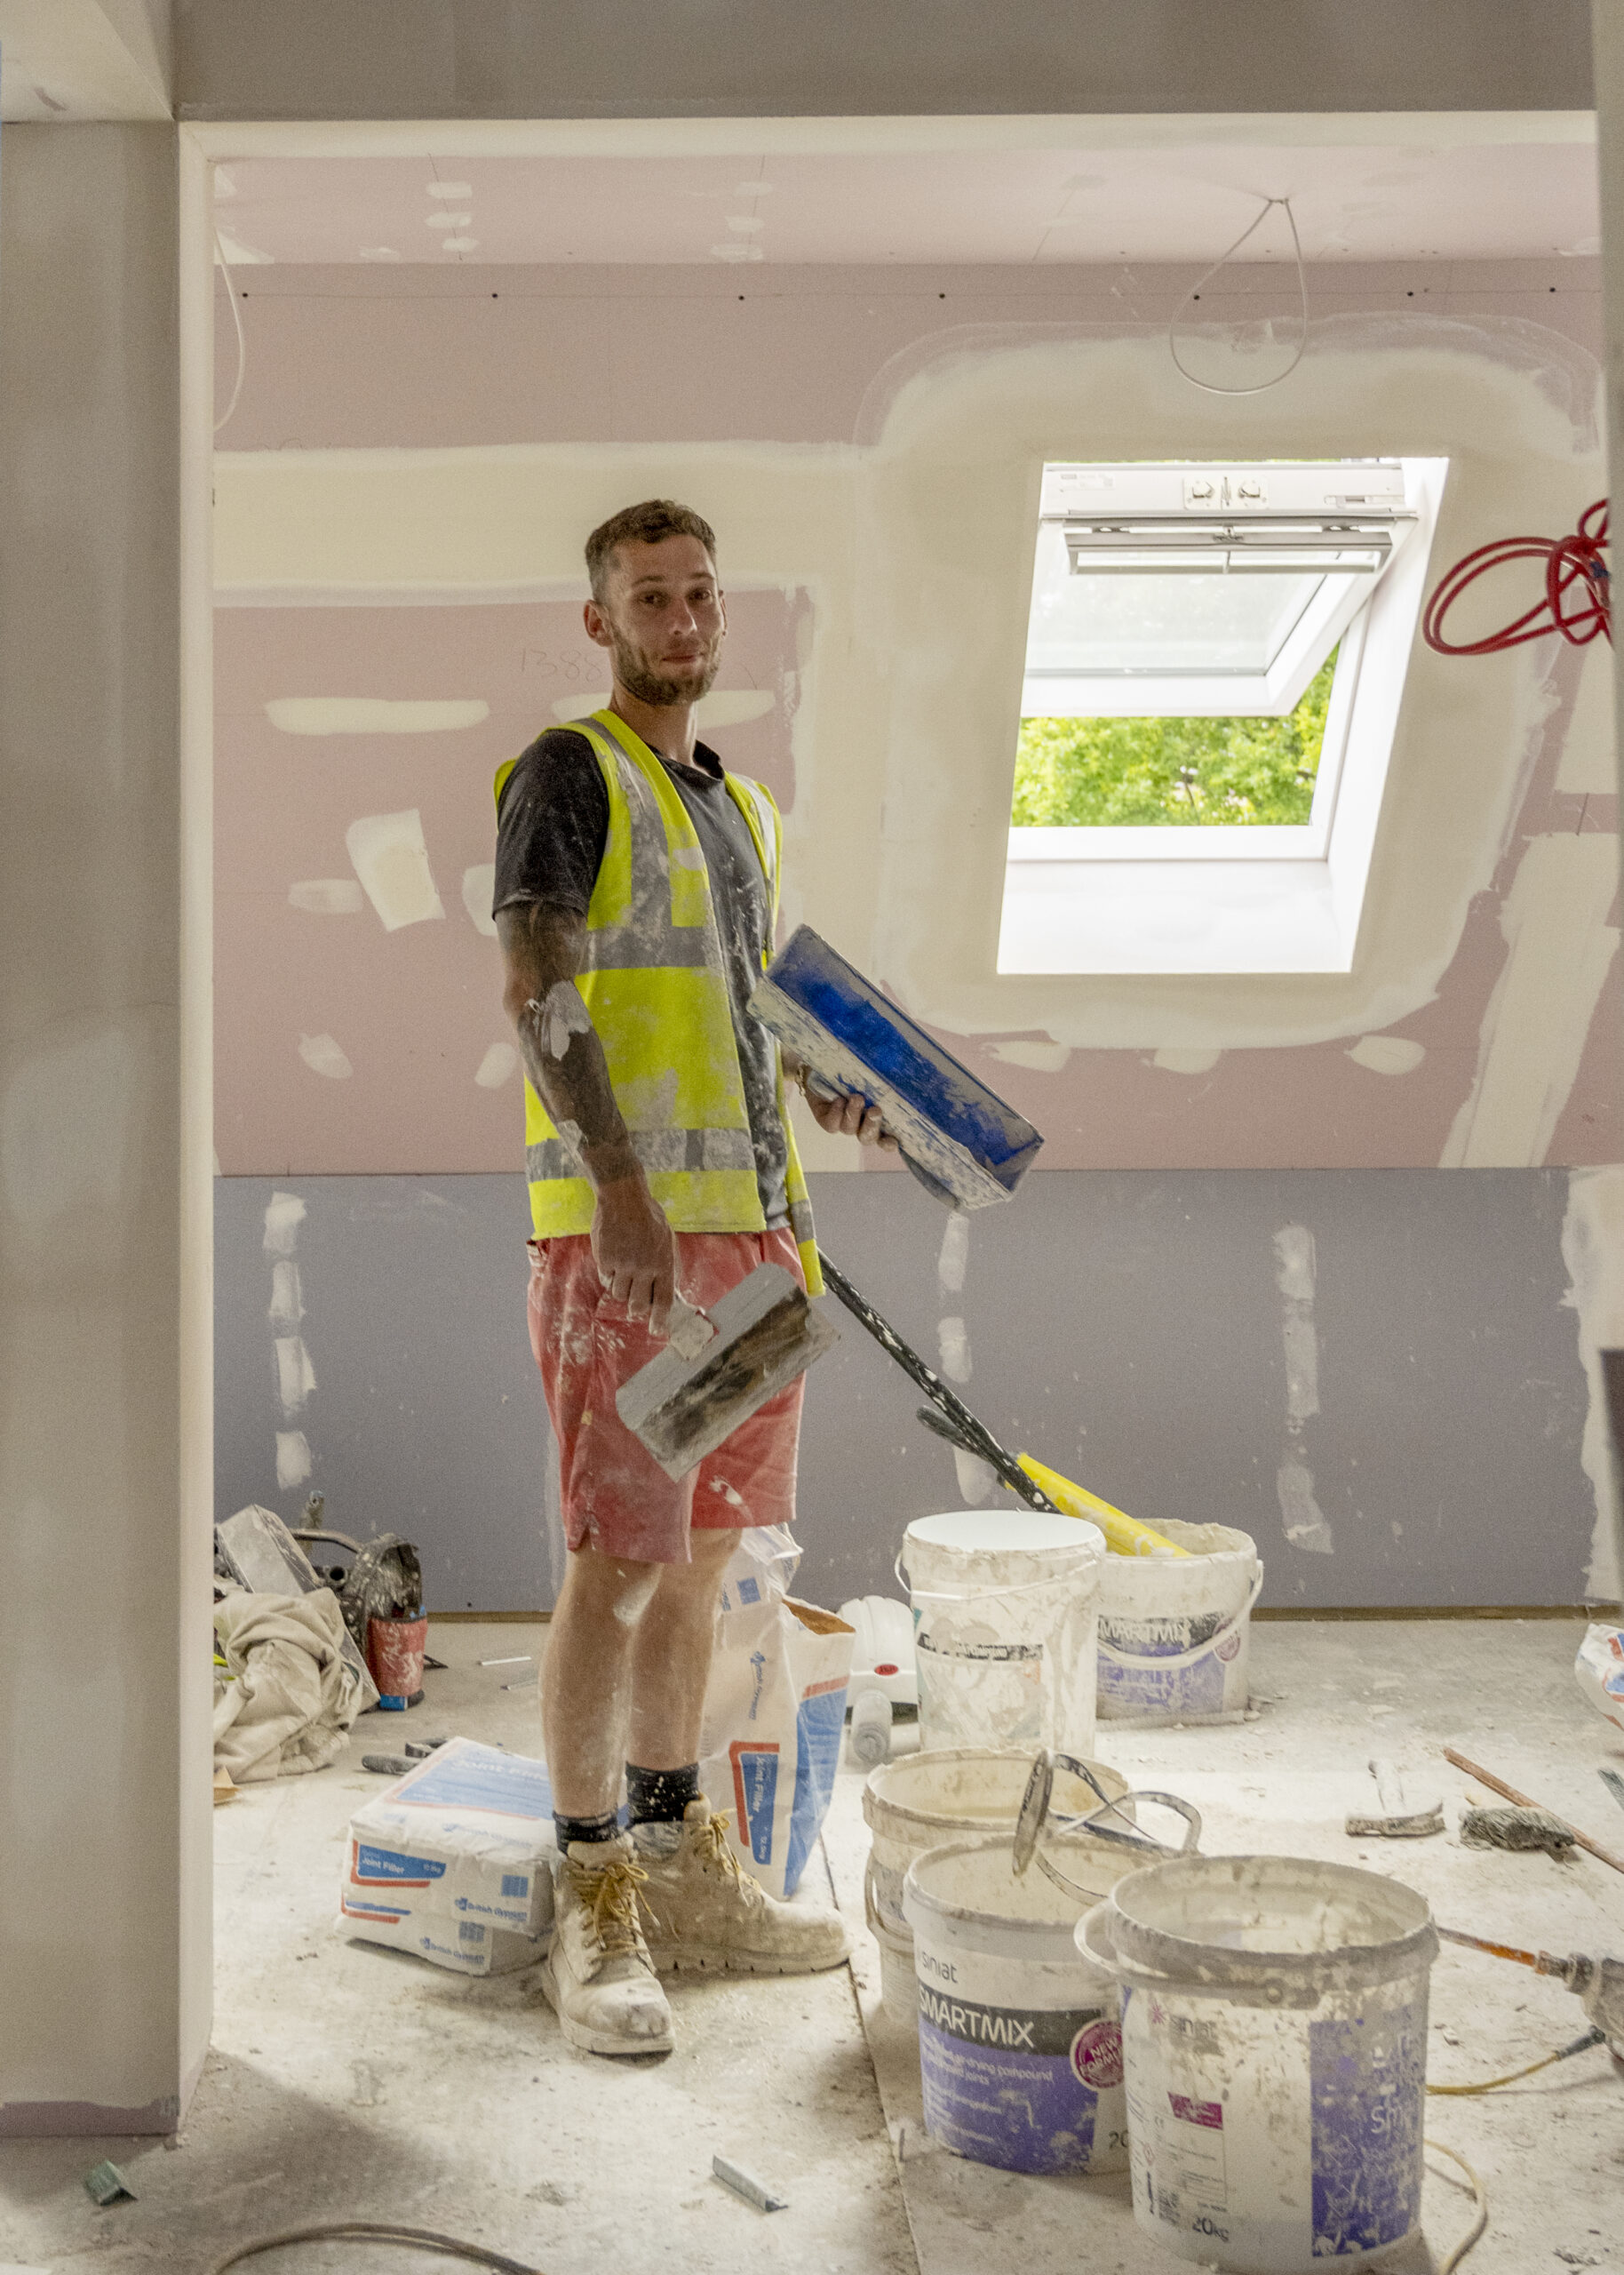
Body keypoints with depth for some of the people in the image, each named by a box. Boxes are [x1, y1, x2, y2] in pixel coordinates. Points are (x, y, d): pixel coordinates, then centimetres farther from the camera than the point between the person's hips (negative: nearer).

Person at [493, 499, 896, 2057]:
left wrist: (821, 1101, 13)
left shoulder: (741, 803, 21)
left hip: (746, 1222, 8)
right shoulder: (569, 775, -3)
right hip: (624, 1225, -8)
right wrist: (618, 1182, -23)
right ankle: (593, 1904, 4)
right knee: (619, 1566, -6)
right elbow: (536, 992, -14)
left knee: (701, 1553, 13)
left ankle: (681, 1866, 25)